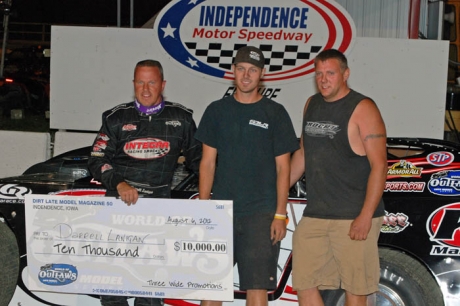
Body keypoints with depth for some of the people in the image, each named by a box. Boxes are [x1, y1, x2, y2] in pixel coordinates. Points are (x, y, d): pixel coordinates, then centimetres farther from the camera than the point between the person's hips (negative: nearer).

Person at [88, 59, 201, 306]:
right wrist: (119, 184, -13)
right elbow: (97, 160, 4)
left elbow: (197, 157, 15)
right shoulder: (116, 118, 6)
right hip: (119, 201, 0)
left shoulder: (181, 118, 7)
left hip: (159, 202, 0)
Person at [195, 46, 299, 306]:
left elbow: (283, 168, 2)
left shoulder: (275, 113, 3)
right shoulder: (217, 111, 9)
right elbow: (208, 163, 9)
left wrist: (280, 215, -6)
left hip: (261, 213, -2)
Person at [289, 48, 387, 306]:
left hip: (354, 219, -6)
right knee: (304, 284, 4)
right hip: (314, 215, 7)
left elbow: (379, 165, -13)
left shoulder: (363, 109, -8)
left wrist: (366, 216, -20)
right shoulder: (312, 105, 13)